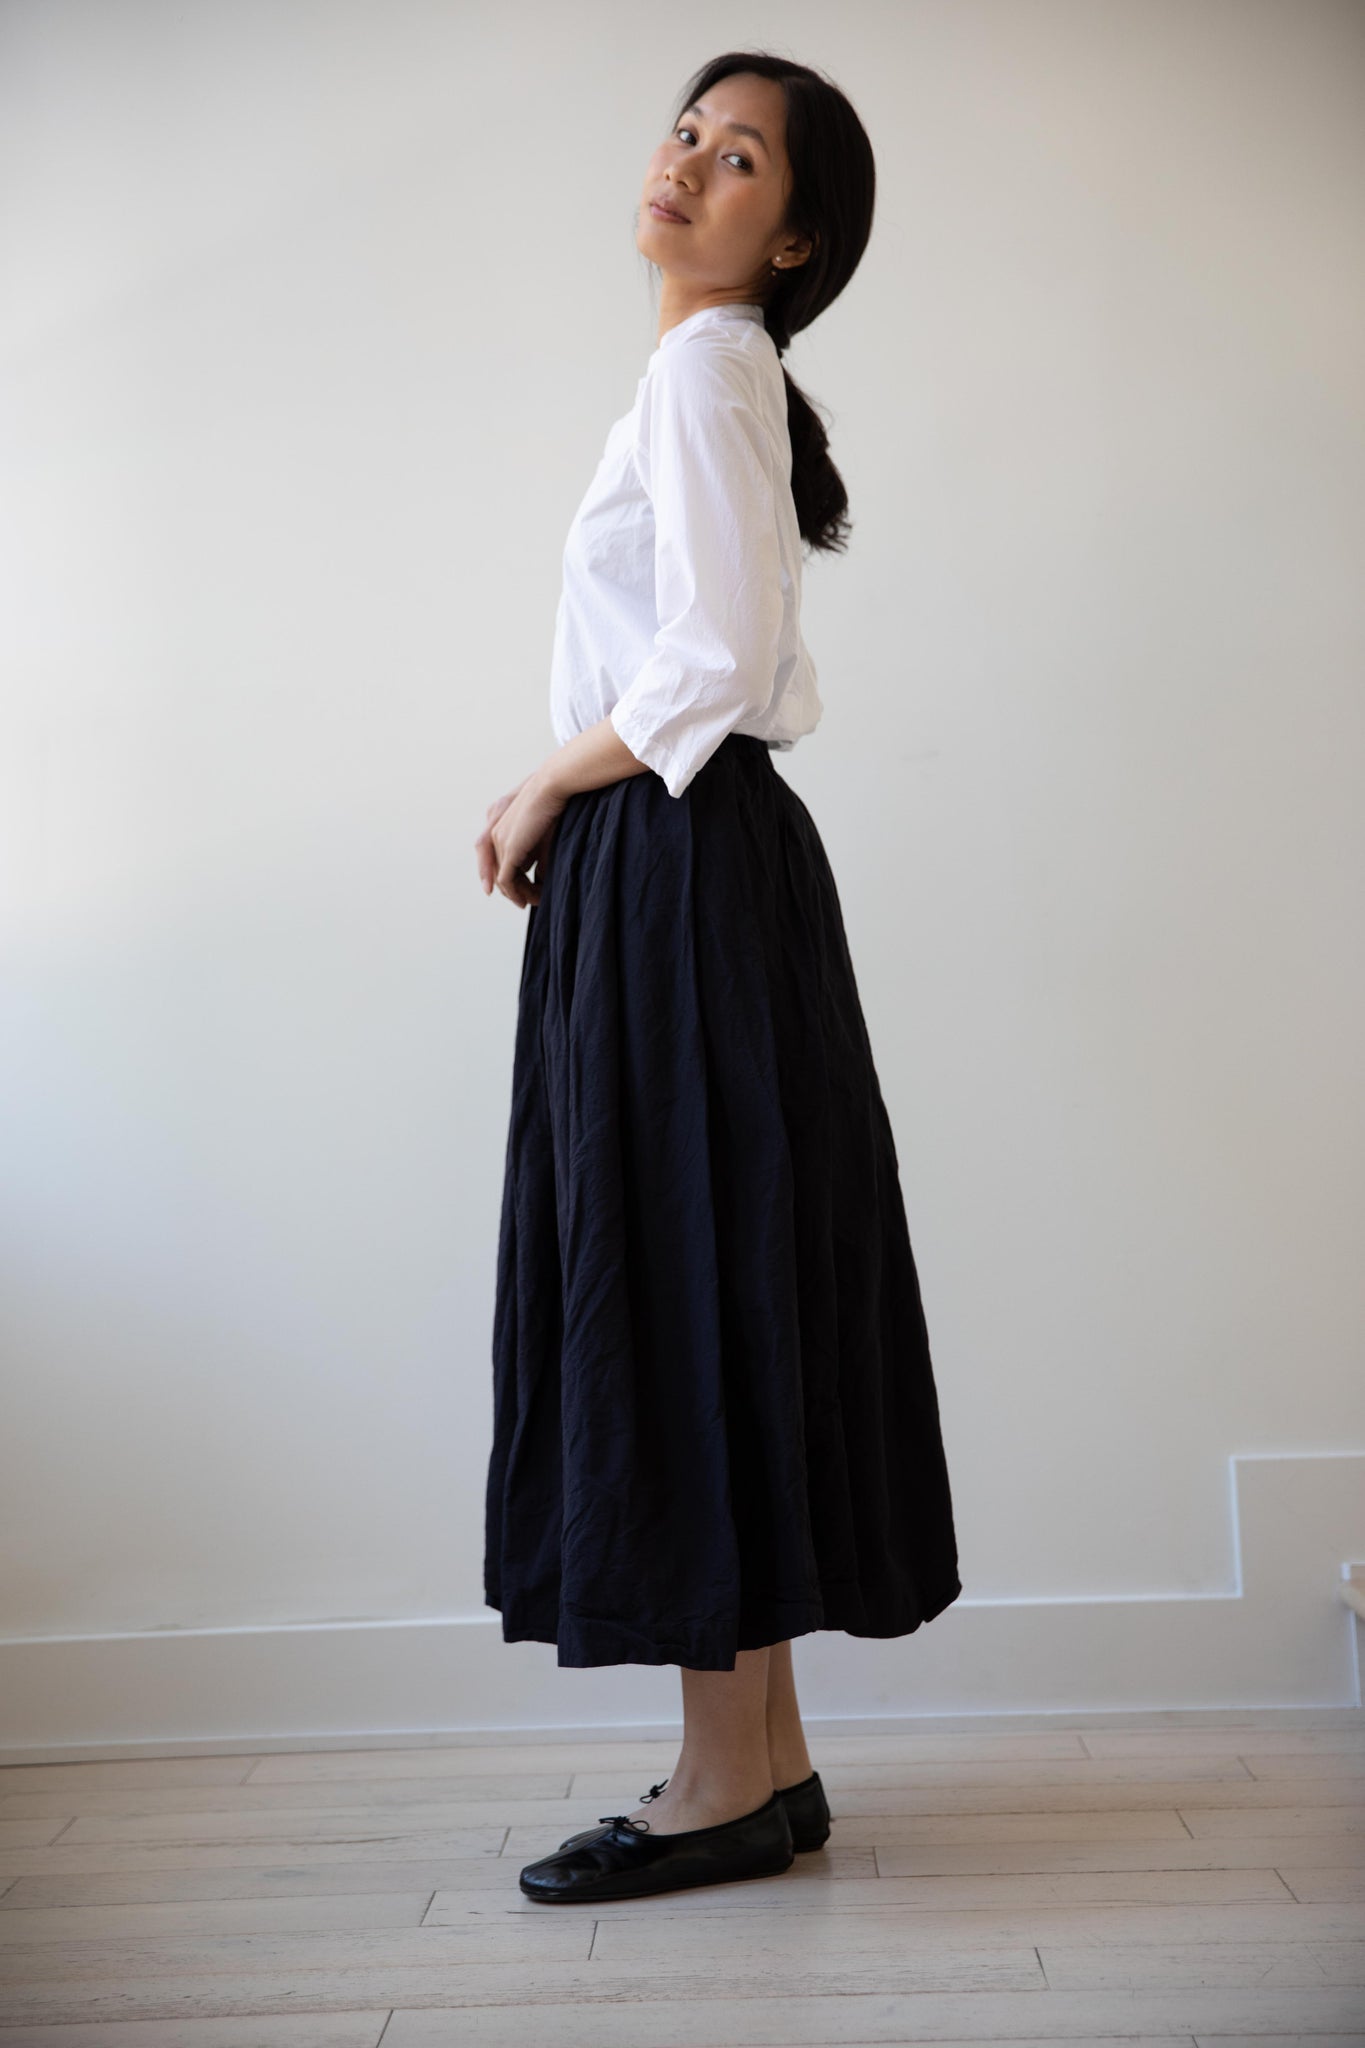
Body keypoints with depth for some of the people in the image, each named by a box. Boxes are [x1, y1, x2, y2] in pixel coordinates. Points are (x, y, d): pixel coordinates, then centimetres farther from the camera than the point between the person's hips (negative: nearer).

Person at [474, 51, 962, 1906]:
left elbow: (714, 660, -19)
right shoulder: (720, 378, 22)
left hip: (681, 874, -10)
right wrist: (566, 805, 14)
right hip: (693, 865, 10)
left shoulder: (706, 366, -8)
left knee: (680, 1283, -7)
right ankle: (766, 1757, 19)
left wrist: (549, 786, -6)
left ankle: (727, 1783, 4)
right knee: (700, 1294, 9)